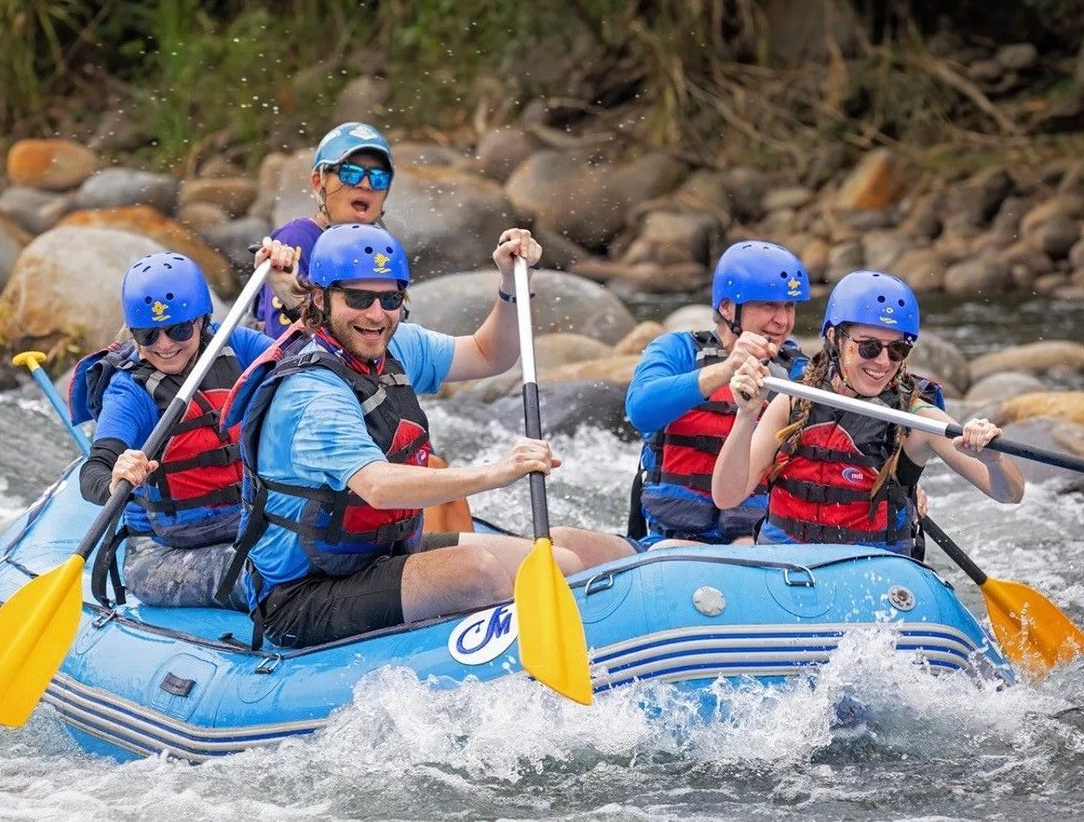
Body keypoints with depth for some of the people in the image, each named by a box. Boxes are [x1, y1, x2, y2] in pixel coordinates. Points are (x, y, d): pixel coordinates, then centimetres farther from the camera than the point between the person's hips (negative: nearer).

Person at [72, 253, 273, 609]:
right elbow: (91, 475, -26)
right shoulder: (130, 391, -12)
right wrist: (115, 484, -50)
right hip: (165, 547, -2)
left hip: (249, 523, 2)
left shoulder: (231, 346, 2)